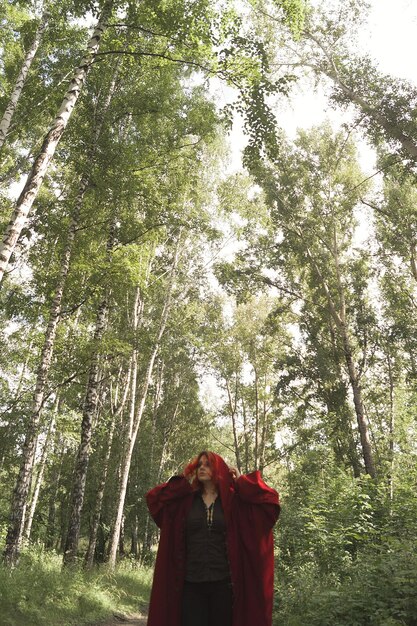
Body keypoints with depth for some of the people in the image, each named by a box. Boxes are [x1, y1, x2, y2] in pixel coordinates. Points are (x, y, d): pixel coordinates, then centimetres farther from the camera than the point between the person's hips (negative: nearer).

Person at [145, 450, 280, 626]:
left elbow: (270, 500, -8)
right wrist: (184, 482, 4)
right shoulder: (185, 500, 7)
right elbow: (153, 497, 3)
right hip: (191, 583, 1)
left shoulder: (234, 500, 0)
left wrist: (241, 481, -2)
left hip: (223, 582, -1)